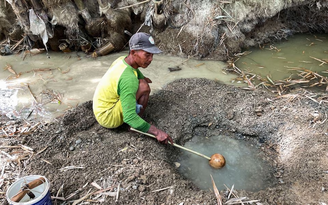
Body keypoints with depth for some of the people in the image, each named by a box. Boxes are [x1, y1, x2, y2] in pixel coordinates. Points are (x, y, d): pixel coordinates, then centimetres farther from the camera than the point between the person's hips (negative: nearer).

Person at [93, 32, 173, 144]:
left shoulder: (121, 59, -4)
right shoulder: (128, 78, -31)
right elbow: (129, 117, -34)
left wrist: (142, 78, 2)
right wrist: (156, 132, -33)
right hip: (107, 118, -9)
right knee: (144, 87, -24)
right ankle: (133, 129, -6)